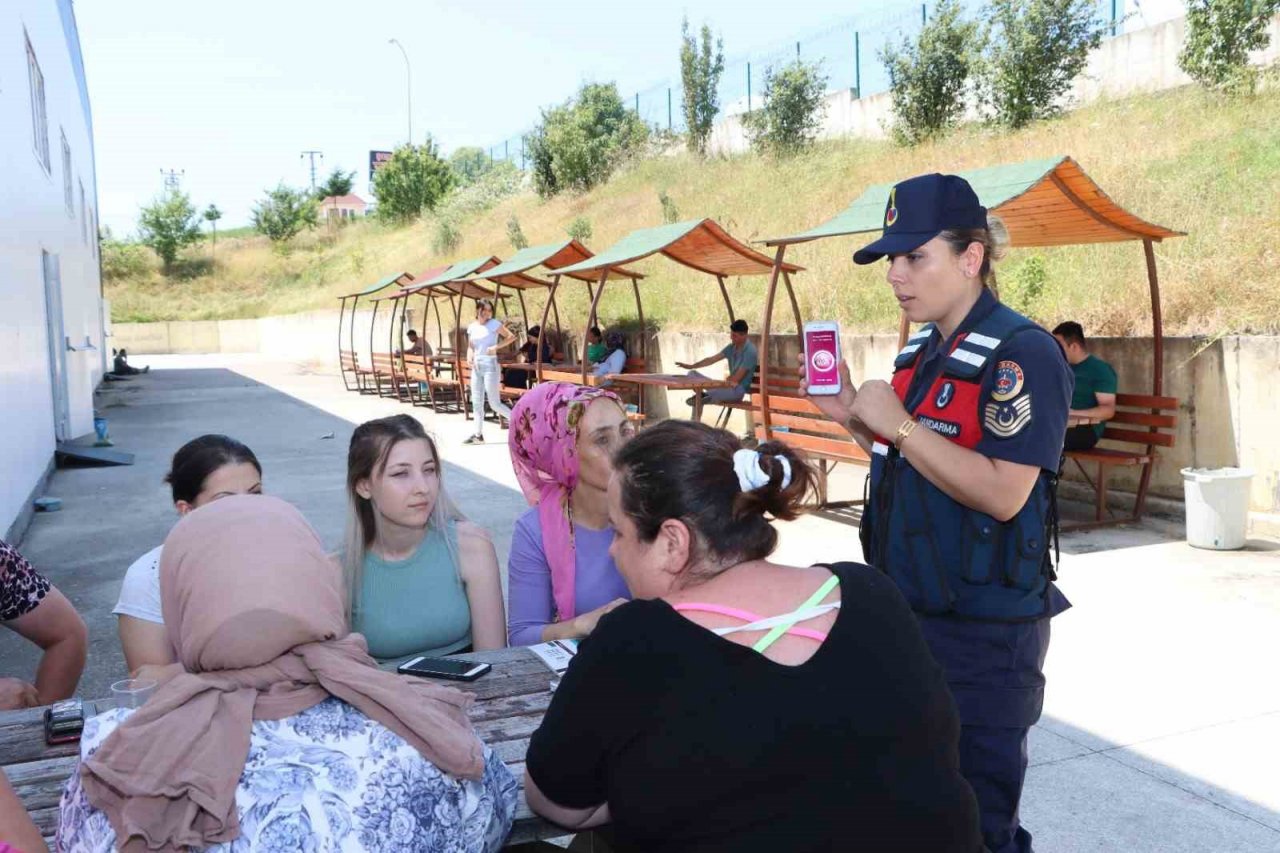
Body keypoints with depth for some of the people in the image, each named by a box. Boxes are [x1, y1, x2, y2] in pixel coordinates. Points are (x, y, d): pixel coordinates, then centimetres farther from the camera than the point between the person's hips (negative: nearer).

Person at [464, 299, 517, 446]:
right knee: (476, 403, 7)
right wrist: (469, 357, -4)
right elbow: (470, 347, 17)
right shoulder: (472, 327, 9)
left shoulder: (494, 324, -5)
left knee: (494, 403, -7)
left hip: (490, 366, -6)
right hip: (476, 367, 6)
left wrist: (496, 346, -15)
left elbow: (511, 337, -4)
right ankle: (478, 435, 14)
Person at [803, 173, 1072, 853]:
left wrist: (899, 424, -23)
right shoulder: (920, 350, 9)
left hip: (985, 631, -8)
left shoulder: (1021, 352, -16)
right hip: (906, 611, 8)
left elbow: (1002, 494, -25)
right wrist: (854, 420, 2)